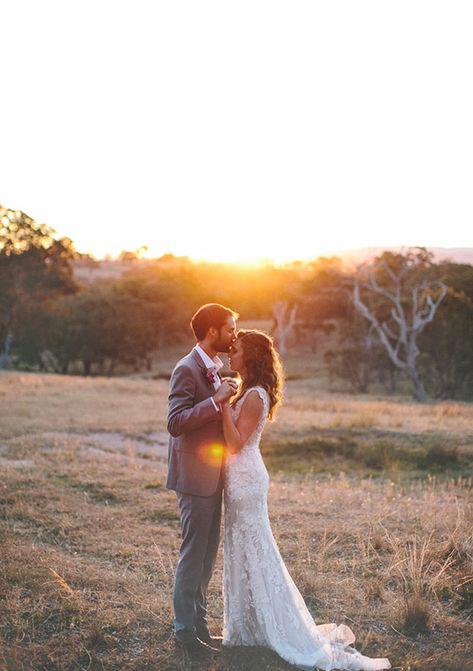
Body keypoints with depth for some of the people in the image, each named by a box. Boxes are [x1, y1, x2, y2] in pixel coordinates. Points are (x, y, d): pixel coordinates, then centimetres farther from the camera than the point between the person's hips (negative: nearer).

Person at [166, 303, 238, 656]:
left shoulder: (214, 369, 13)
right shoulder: (187, 369, -15)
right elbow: (176, 422, -24)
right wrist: (216, 399, -27)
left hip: (213, 477, 9)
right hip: (195, 477, -9)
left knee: (207, 556, 15)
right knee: (193, 555, -1)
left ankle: (200, 625, 26)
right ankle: (185, 630, 11)